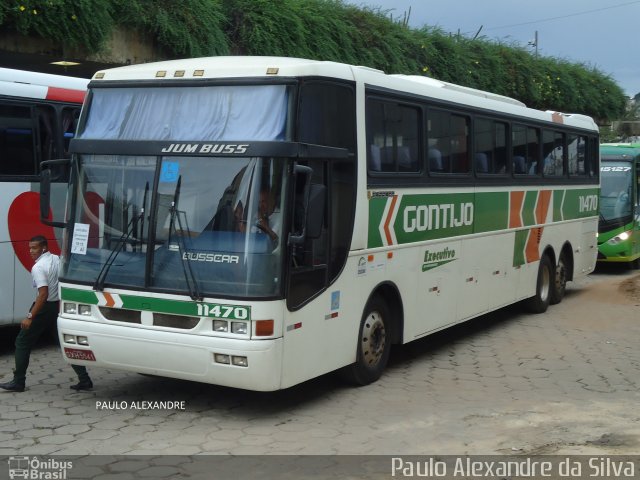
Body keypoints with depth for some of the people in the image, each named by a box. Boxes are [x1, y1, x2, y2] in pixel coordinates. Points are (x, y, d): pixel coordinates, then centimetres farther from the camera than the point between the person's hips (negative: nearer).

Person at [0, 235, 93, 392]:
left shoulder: (38, 267, -17)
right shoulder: (58, 260, 6)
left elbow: (43, 294, -24)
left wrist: (30, 317, -23)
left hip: (45, 308, -7)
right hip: (60, 306, 7)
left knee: (22, 342, 7)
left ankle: (18, 382, 10)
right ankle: (84, 380, 4)